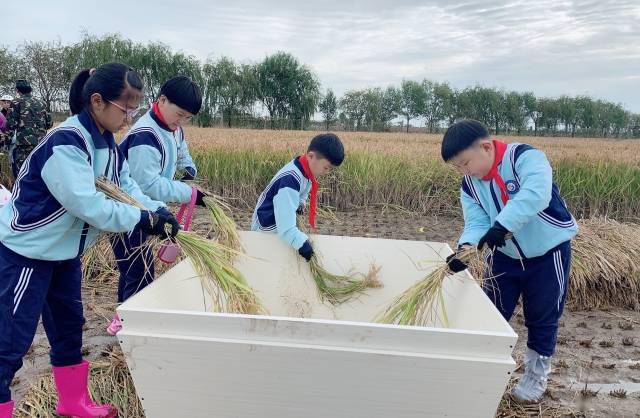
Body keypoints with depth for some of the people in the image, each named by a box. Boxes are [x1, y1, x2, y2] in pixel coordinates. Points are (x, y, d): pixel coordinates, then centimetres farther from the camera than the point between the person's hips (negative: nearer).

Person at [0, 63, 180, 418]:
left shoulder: (106, 142, 1)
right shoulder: (65, 142, -28)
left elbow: (126, 186, 1)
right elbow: (87, 204, -33)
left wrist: (157, 212, -15)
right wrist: (142, 219, -26)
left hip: (63, 250, 9)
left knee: (68, 327, 19)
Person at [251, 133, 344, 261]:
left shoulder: (304, 171, -6)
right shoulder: (291, 178, -35)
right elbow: (284, 217, -44)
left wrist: (300, 202, 2)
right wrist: (301, 242, -51)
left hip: (282, 225, 9)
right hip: (267, 229, -9)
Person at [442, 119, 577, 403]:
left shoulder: (525, 157, -25)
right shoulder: (470, 185, -6)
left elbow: (536, 194, -42)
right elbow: (477, 223, -14)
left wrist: (501, 225, -51)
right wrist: (465, 248, -35)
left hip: (548, 252, -5)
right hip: (505, 256, 5)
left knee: (541, 318, 9)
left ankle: (536, 376, 30)